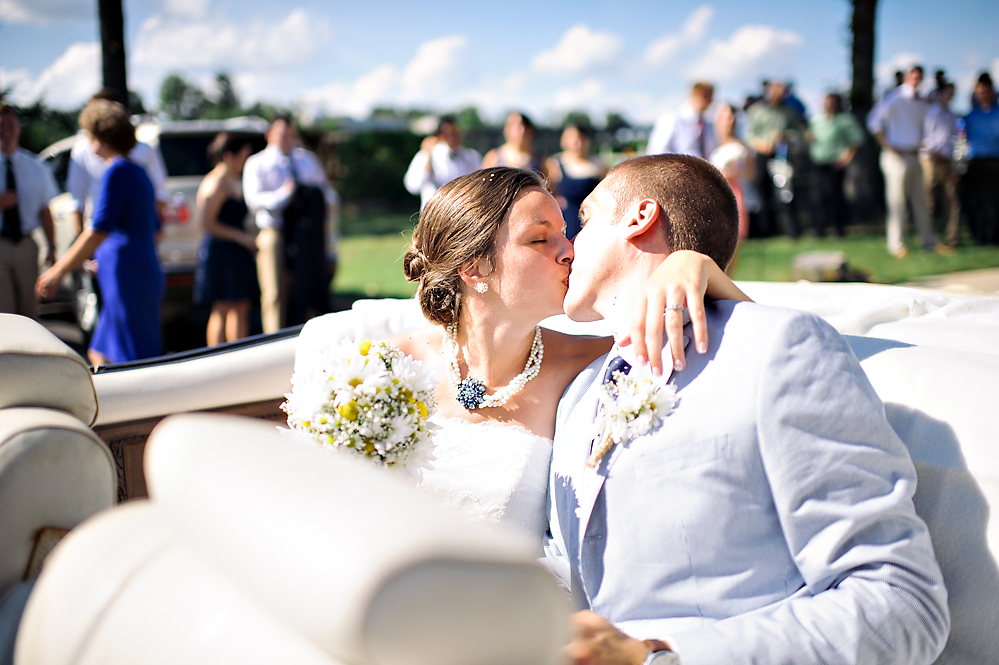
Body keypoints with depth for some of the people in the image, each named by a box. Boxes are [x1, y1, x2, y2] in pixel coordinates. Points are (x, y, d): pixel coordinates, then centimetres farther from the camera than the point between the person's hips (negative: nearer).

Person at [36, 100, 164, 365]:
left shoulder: (117, 172, -12)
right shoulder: (137, 172, 17)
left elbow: (99, 231, -17)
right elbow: (154, 229, 24)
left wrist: (59, 271, -12)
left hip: (128, 278, -10)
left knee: (136, 362, -7)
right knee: (100, 354, 15)